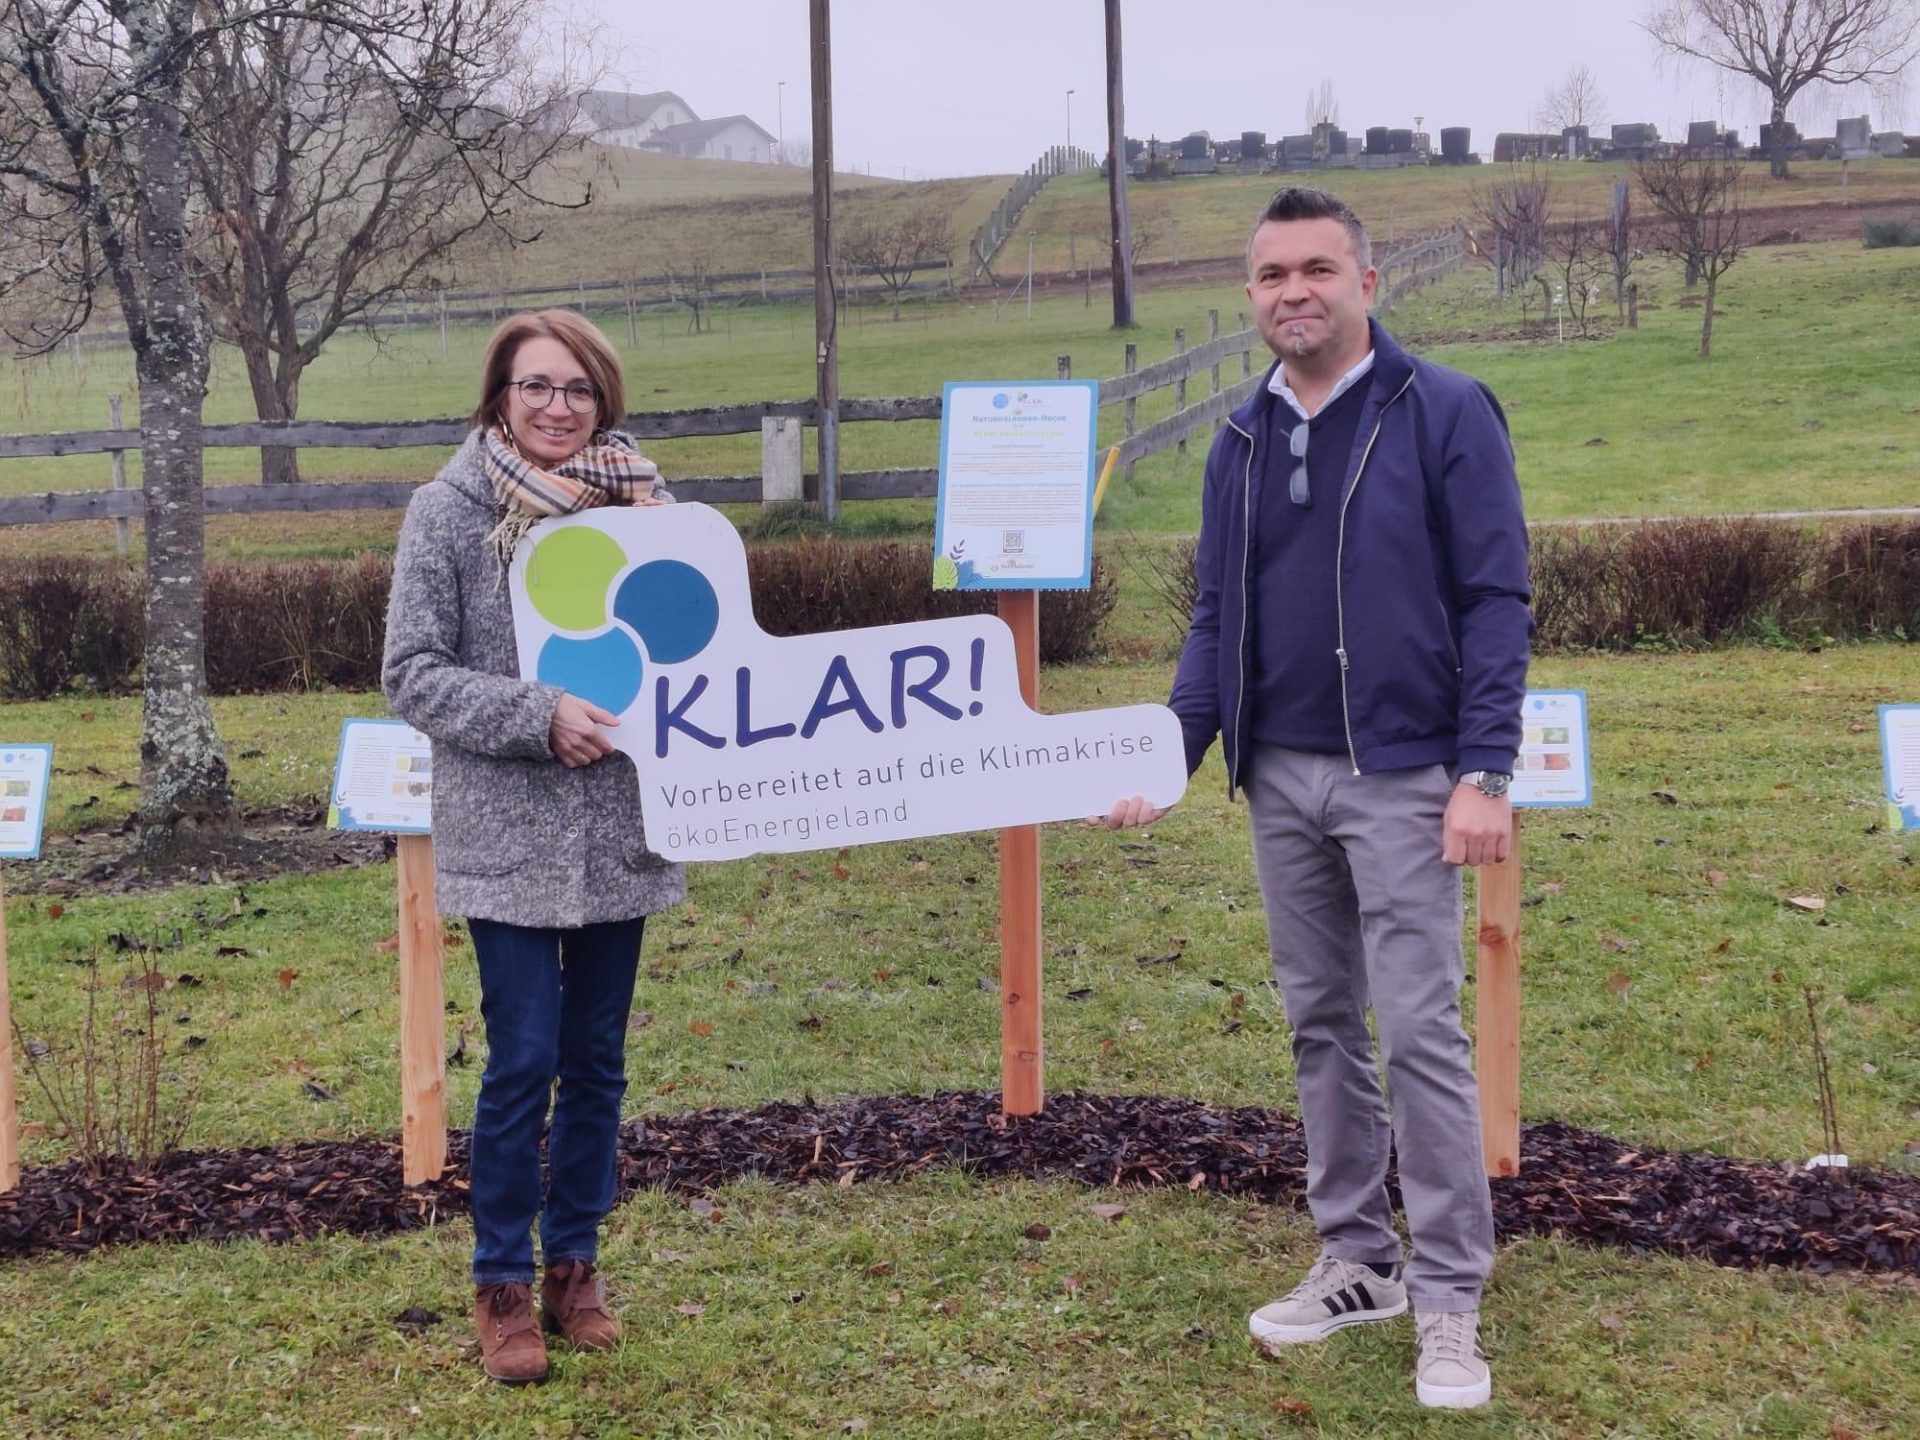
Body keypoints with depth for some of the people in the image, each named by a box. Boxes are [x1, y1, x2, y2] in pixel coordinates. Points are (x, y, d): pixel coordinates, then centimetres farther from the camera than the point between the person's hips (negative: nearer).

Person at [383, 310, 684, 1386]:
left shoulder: (636, 501, 3)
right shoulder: (448, 512, -5)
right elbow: (413, 676, -8)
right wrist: (539, 717, -19)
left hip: (619, 830, 3)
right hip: (507, 835, -3)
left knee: (598, 1059, 11)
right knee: (525, 1061, -3)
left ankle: (575, 1262, 27)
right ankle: (504, 1279, 15)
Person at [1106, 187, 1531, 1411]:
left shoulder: (1445, 414, -6)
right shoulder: (1245, 442, 10)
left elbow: (1497, 601, -9)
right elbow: (1218, 620, 12)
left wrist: (1485, 774, -16)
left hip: (1401, 778, -5)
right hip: (1279, 779, 6)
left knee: (1420, 1033, -5)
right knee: (1322, 1026, 12)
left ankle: (1450, 1302, 5)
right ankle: (1359, 1261, 24)